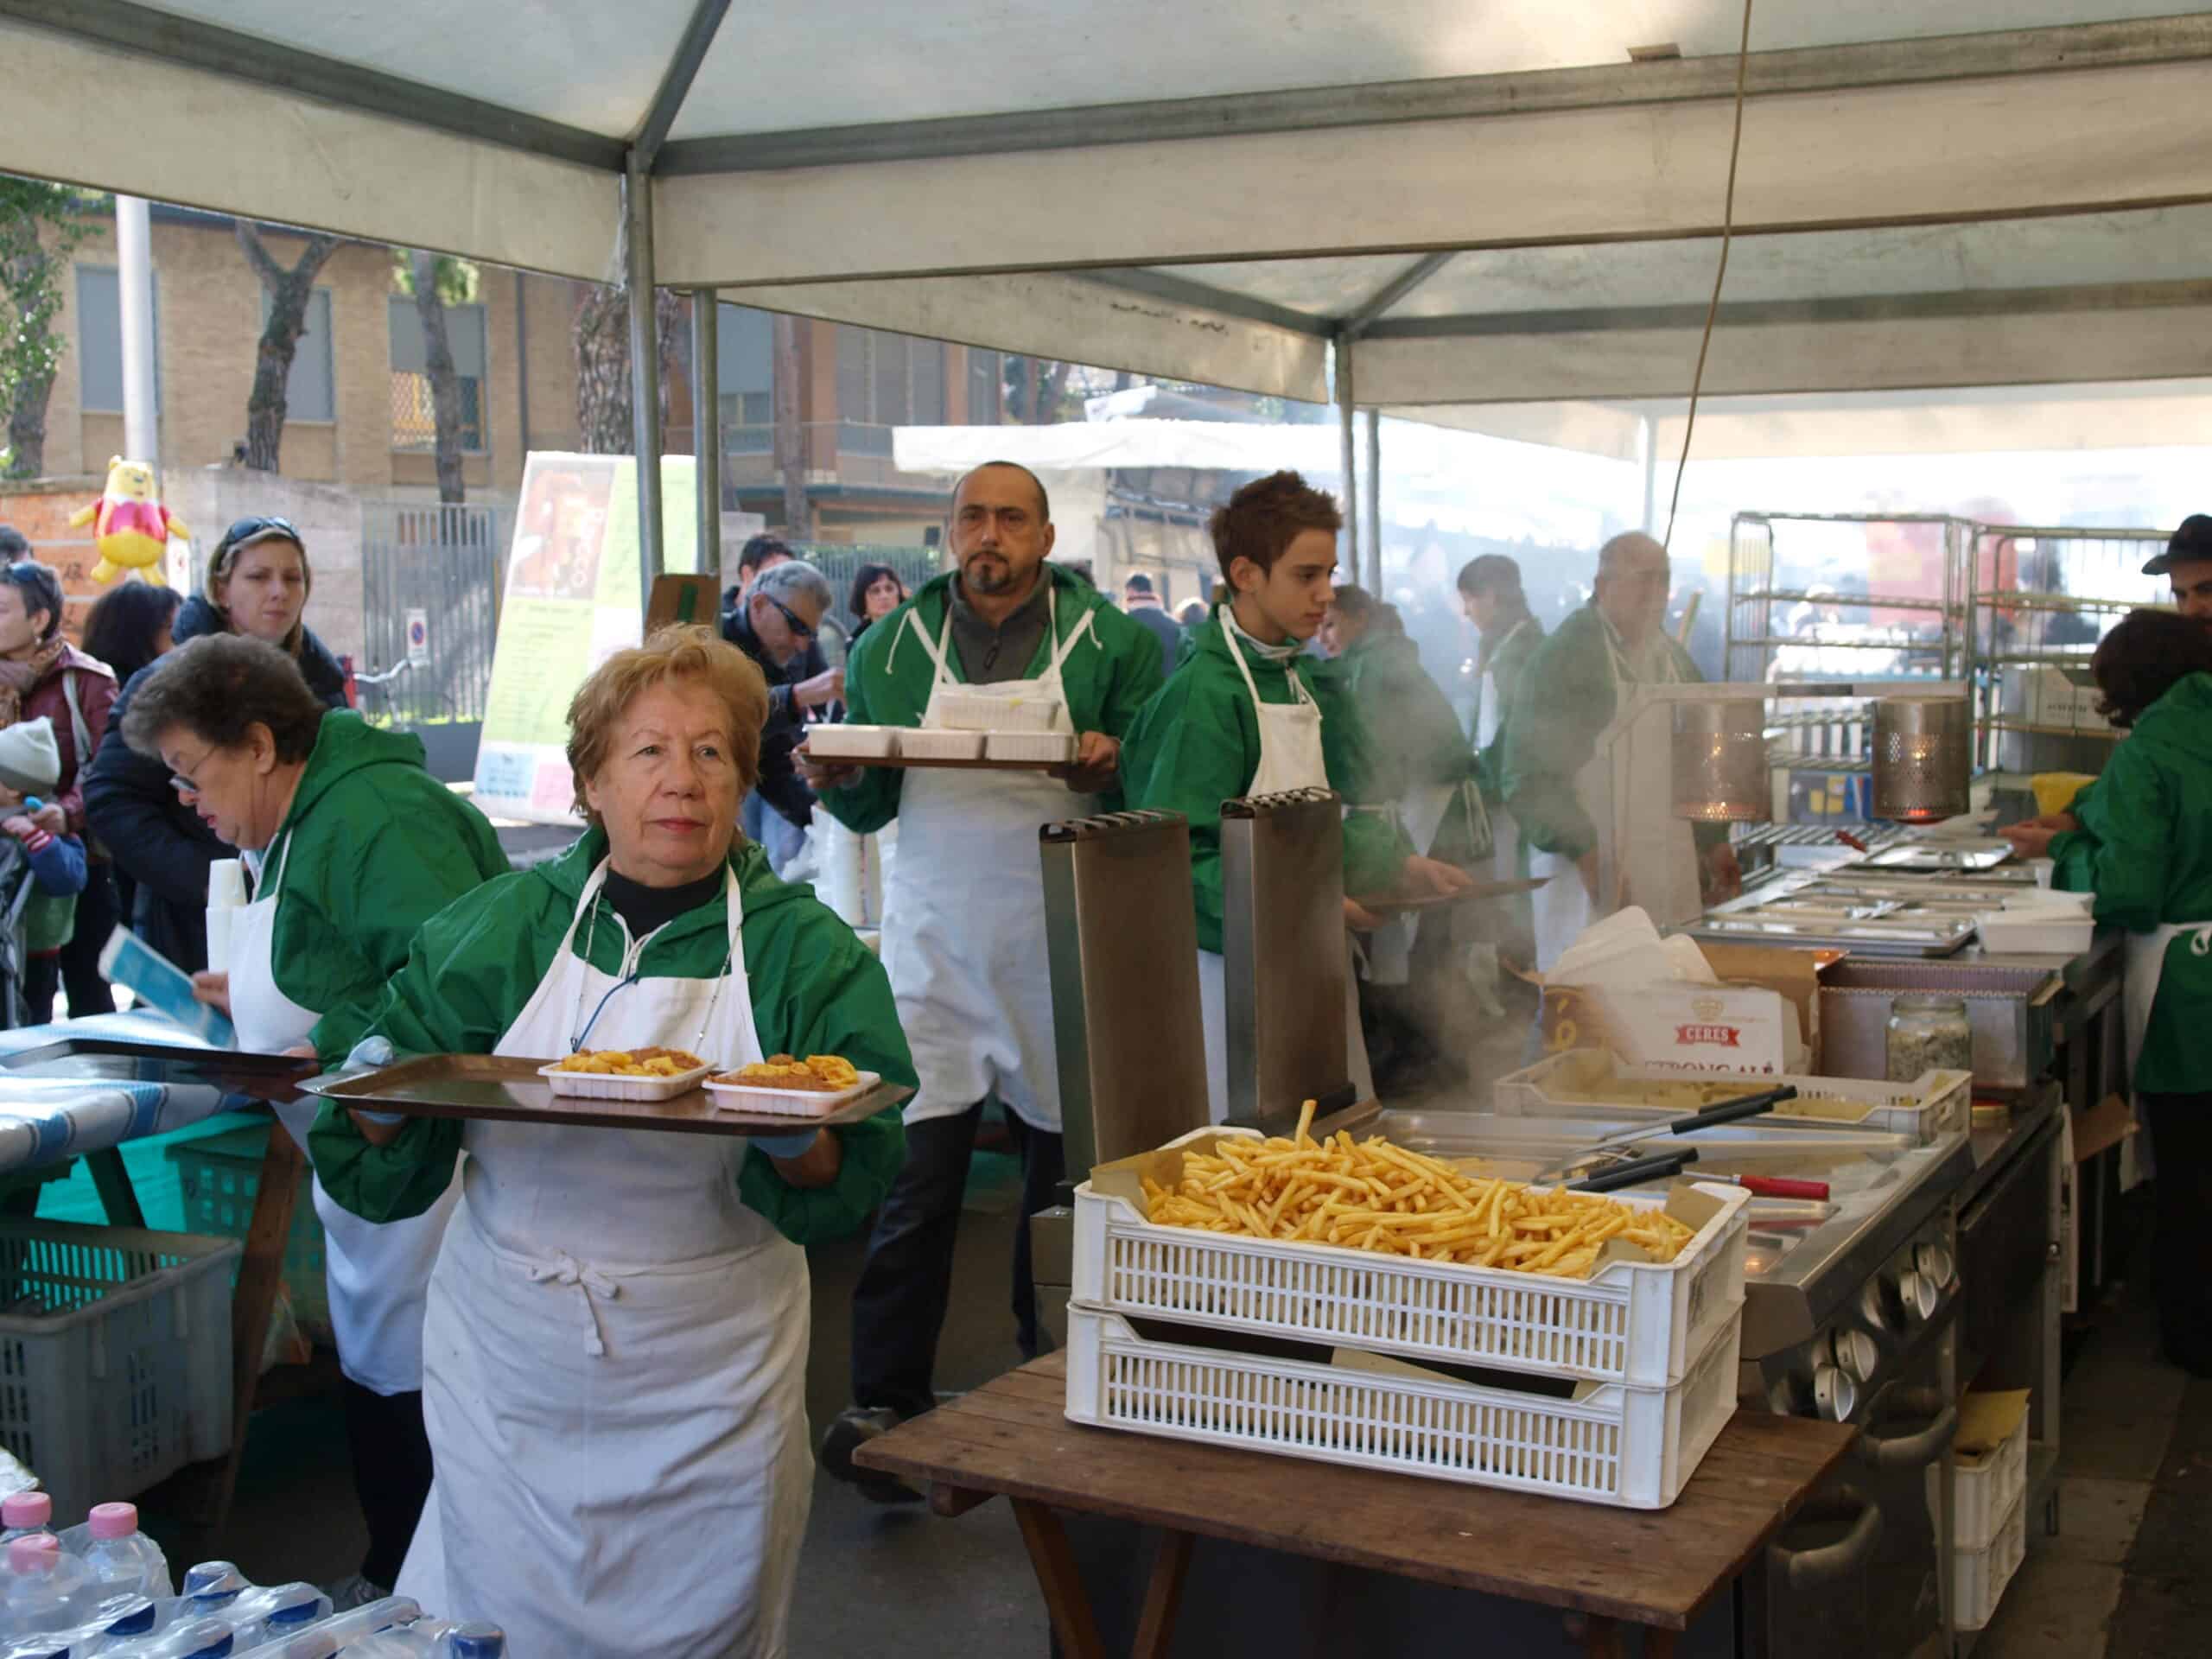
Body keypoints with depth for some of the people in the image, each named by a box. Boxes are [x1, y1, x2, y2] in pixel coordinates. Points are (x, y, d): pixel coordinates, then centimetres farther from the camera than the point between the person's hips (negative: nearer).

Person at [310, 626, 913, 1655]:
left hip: (707, 1400, -1)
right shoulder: (493, 932, 1)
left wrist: (797, 1150, -27)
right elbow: (386, 1172, 3)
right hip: (504, 1377, 1)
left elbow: (852, 1190, -7)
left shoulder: (809, 954, -2)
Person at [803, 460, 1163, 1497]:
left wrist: (1112, 760, -18)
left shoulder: (1107, 640, 3)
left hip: (1065, 946, 0)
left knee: (1065, 1168, 11)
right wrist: (840, 777, -10)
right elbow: (865, 808, 12)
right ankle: (887, 1401, 4)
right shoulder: (894, 646, 8)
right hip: (937, 944, 0)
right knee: (918, 1170, -5)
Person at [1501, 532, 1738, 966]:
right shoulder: (1565, 658, -8)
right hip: (1592, 869, -6)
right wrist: (1582, 850, -19)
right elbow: (1527, 773, -12)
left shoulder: (1677, 662, 15)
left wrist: (1714, 841, 15)